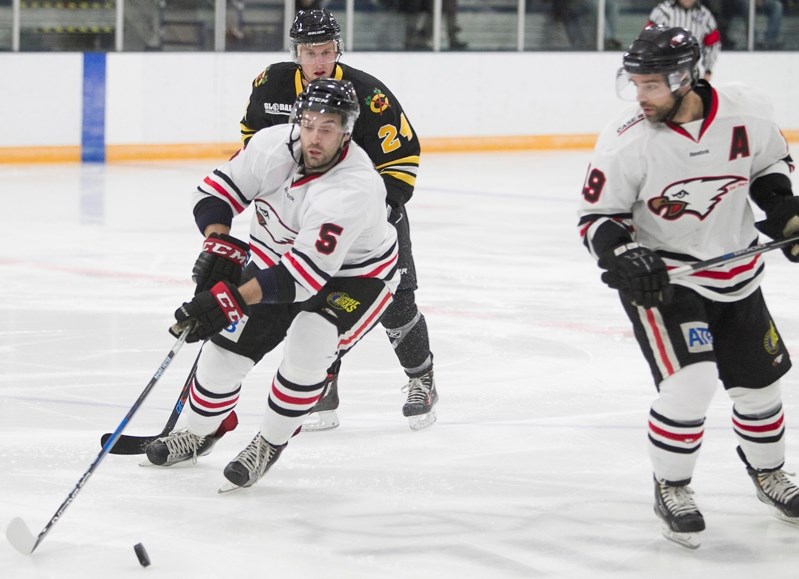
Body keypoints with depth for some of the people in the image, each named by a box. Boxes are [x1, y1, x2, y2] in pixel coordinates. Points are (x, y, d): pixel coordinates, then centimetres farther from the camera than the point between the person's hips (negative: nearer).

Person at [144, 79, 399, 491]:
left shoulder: (354, 189, -38)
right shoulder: (273, 145, -21)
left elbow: (306, 272, -43)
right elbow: (217, 190, -8)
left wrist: (230, 301, -48)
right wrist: (217, 245, -25)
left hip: (353, 276, -5)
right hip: (276, 259, 5)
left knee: (307, 348, -26)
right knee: (228, 342, 2)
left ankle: (269, 444, -3)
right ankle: (201, 430, 29)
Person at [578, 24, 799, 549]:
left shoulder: (746, 111, -14)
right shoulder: (626, 143, -20)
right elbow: (597, 217, -10)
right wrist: (622, 255, -28)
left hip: (736, 274, 4)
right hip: (660, 278, -4)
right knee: (691, 382, -21)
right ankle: (671, 490, 1)